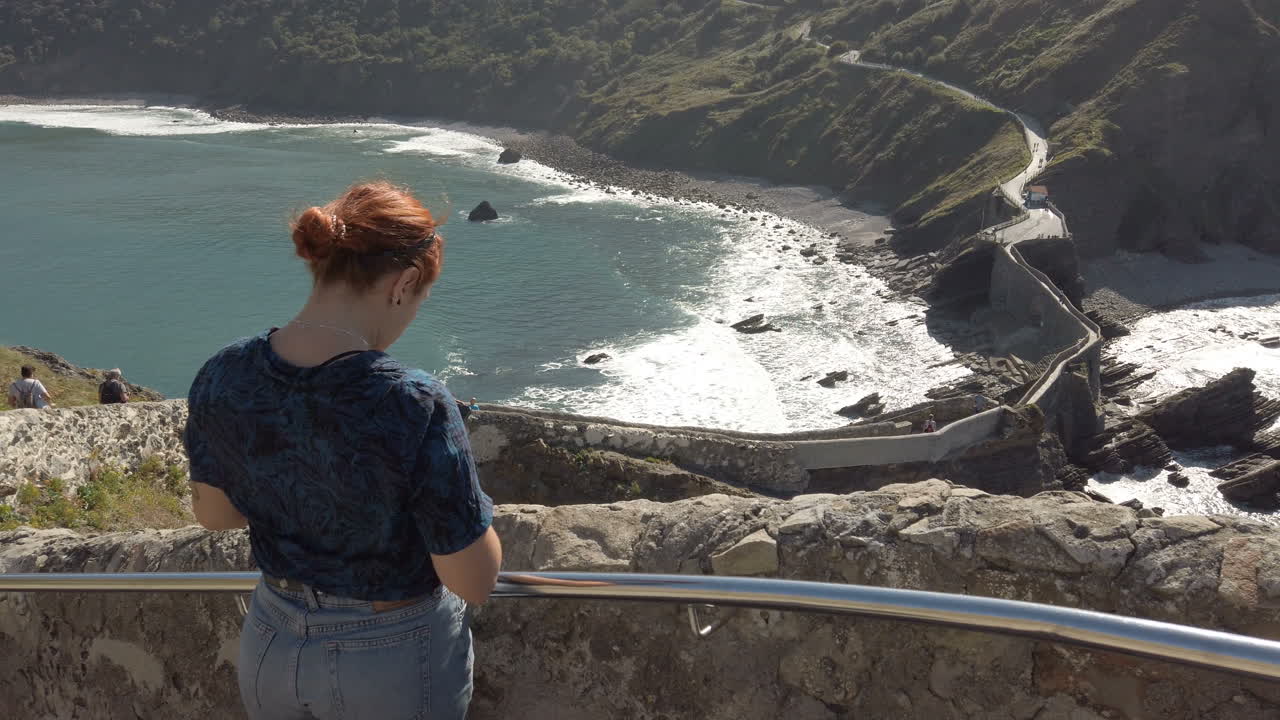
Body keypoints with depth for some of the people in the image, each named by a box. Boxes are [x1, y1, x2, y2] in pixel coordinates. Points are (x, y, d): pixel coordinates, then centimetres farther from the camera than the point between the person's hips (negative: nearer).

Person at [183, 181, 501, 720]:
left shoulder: (222, 376, -14)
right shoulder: (416, 408, -30)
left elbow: (212, 513, 3)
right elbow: (474, 583, -22)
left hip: (271, 648, 4)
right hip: (394, 662, -4)